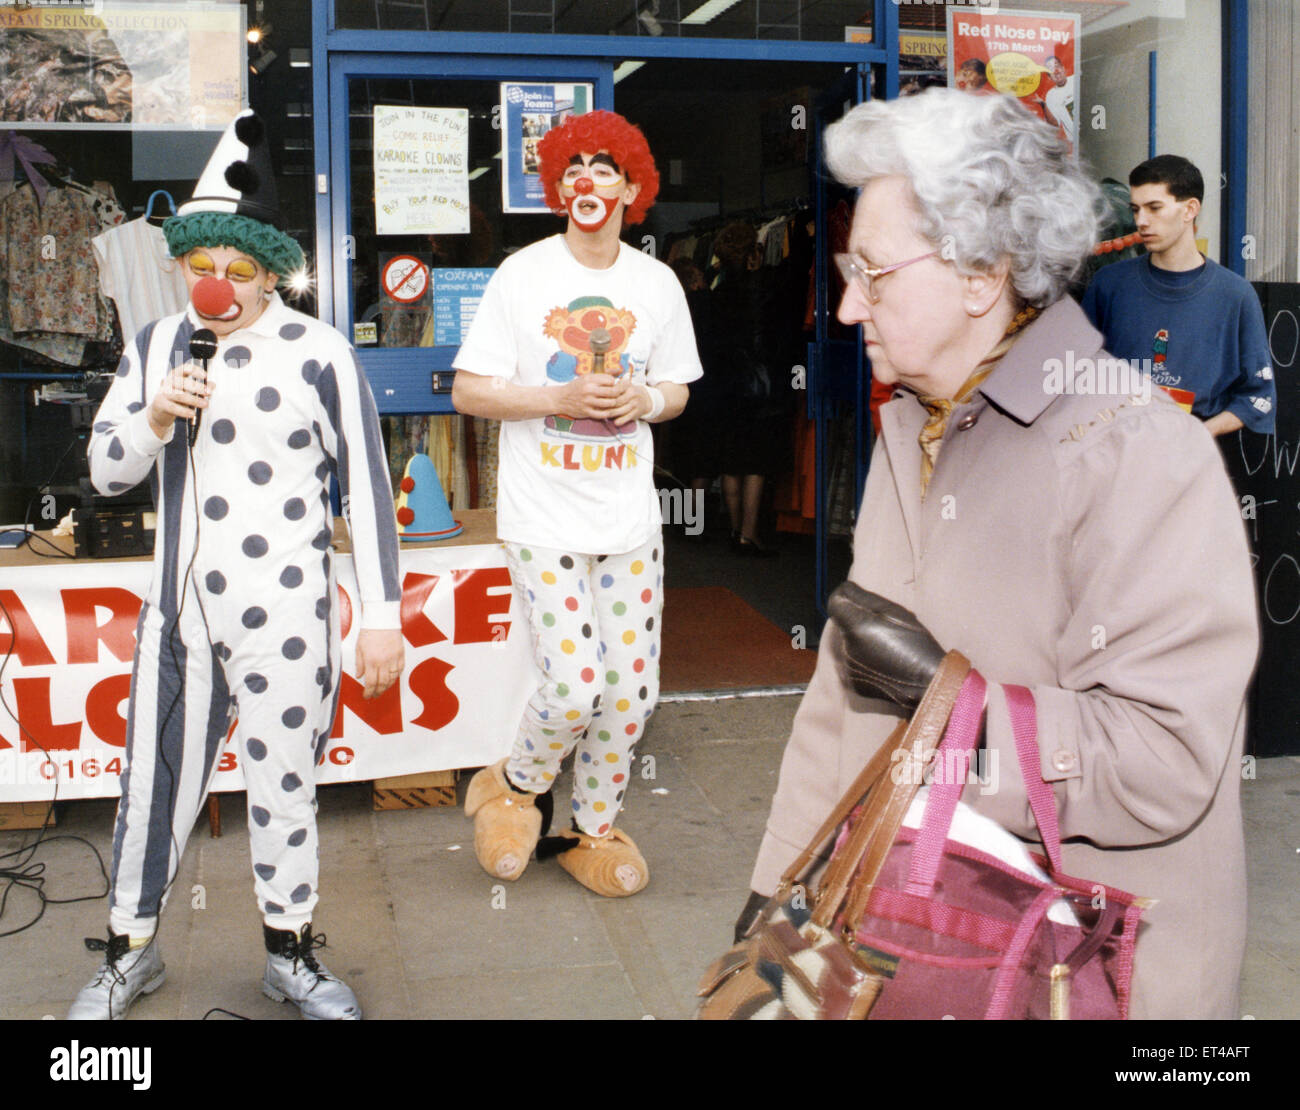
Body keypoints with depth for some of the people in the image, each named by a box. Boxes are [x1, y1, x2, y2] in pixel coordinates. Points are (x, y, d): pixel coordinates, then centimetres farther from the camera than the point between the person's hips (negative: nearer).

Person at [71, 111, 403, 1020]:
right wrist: (152, 421, -11)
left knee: (284, 787, 8)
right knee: (156, 782, 11)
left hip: (284, 614, -3)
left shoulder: (317, 354, -6)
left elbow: (368, 487, -4)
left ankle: (292, 952, 29)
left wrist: (382, 617, -6)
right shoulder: (157, 347, 7)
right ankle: (131, 949, 32)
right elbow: (105, 471, 11)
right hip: (179, 610, 4)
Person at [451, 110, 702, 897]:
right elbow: (468, 390, -4)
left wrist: (644, 400, -7)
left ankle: (594, 828, 29)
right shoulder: (522, 276, -4)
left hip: (630, 518, 4)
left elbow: (677, 389, 16)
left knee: (632, 689, 6)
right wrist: (560, 397, -16)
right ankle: (515, 785, 21)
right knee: (574, 686, -11)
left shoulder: (657, 283, 7)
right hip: (545, 516, -4)